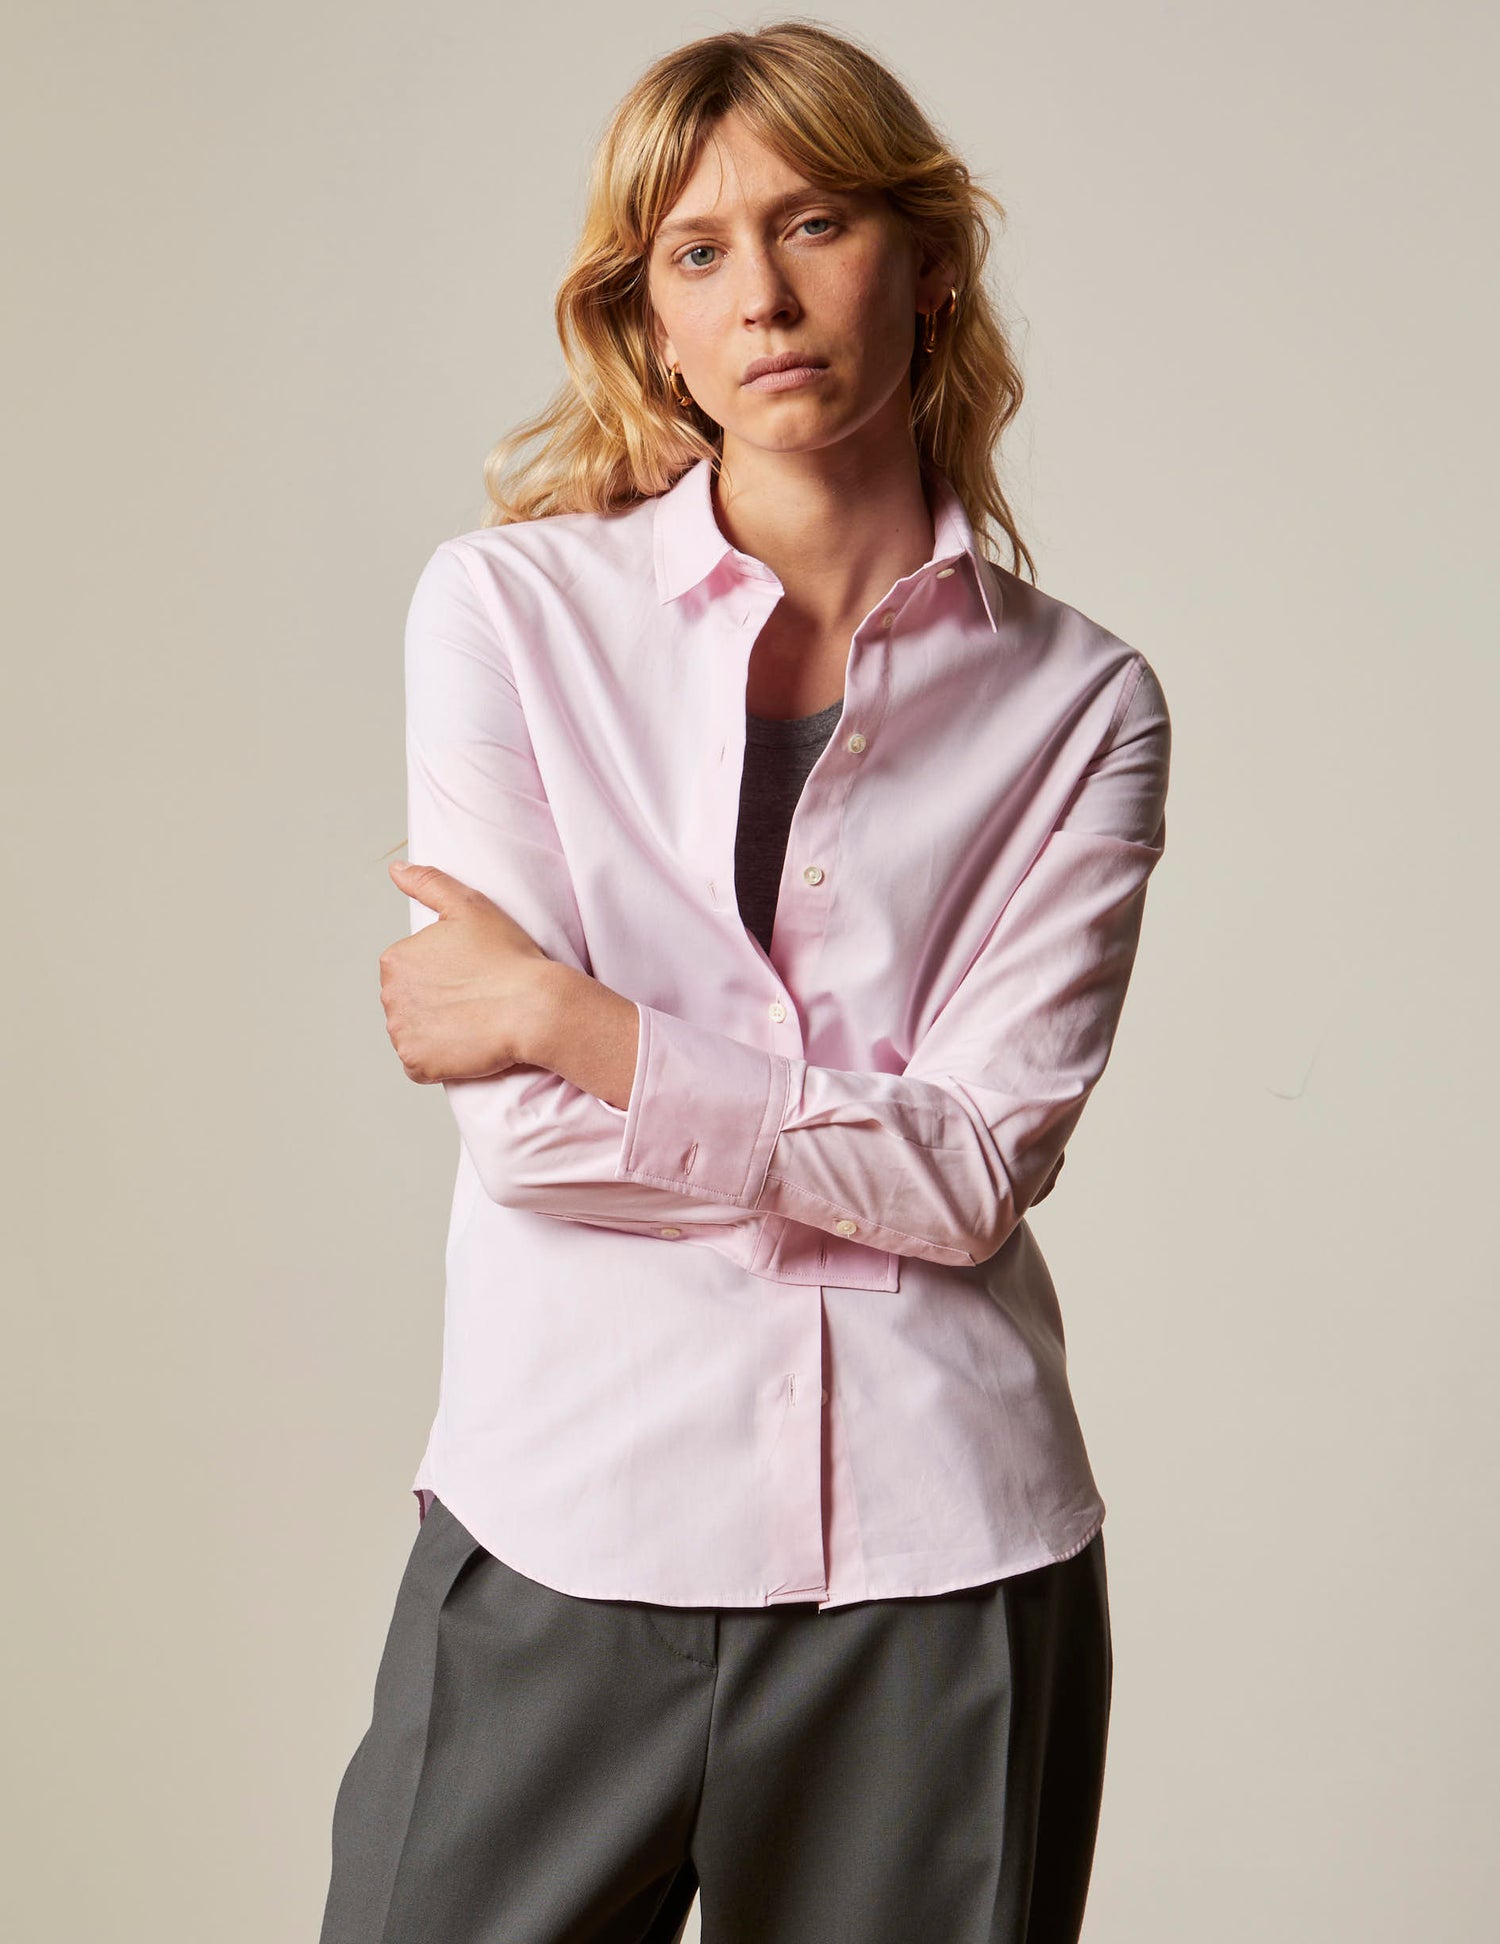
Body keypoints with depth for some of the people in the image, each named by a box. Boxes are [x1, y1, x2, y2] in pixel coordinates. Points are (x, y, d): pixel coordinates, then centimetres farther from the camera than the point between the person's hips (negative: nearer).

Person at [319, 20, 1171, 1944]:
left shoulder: (1078, 702, 2)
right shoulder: (511, 606, 0)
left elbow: (986, 1168, -8)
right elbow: (525, 1135, -8)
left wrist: (570, 1016, -10)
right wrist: (869, 1140, -6)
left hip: (939, 1564, 1)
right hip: (563, 1520, 0)